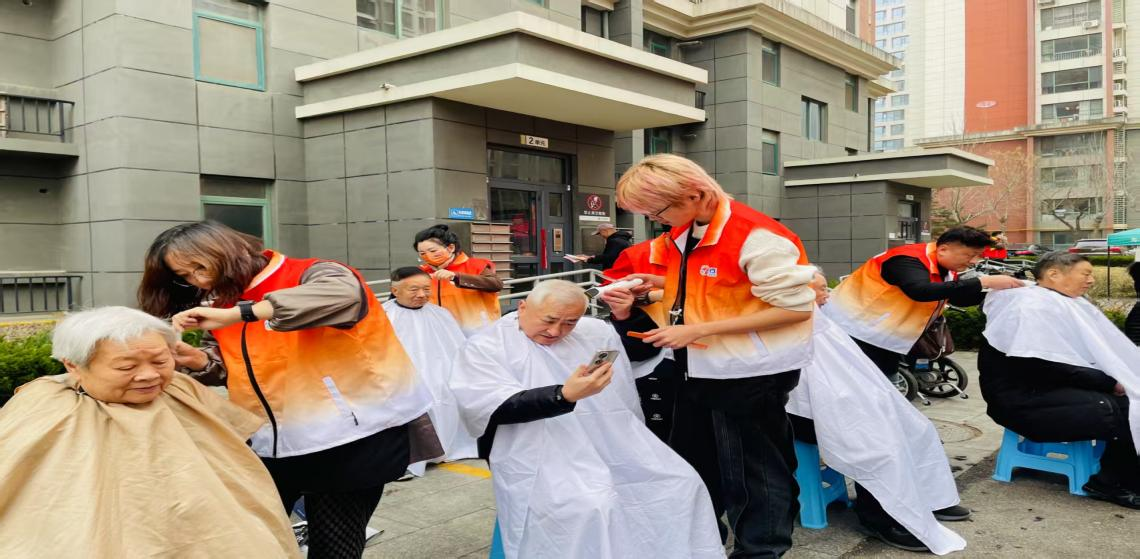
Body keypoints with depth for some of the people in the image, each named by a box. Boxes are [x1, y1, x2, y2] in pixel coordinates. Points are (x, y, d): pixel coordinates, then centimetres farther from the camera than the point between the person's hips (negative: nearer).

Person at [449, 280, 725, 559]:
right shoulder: (487, 345, -2)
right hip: (543, 457, -5)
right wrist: (566, 395, -28)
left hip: (616, 444, 6)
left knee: (682, 484, -10)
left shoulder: (596, 331, 13)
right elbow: (502, 409, -16)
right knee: (589, 508, -32)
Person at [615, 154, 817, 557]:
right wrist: (662, 283, -2)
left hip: (751, 372, -9)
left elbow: (796, 308, -24)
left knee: (753, 469, 7)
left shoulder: (756, 236, -24)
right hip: (702, 368, 9)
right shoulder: (684, 234, 3)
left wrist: (699, 330, -25)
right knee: (693, 463, 21)